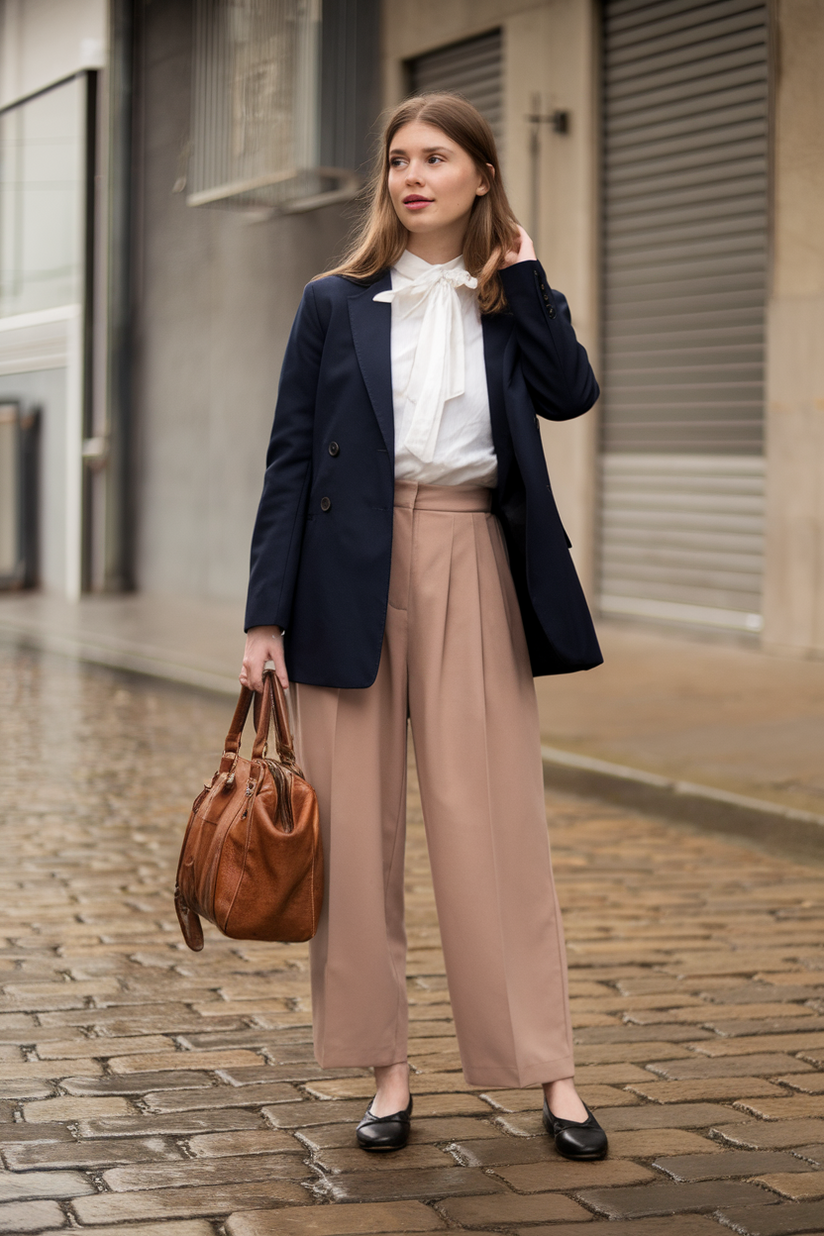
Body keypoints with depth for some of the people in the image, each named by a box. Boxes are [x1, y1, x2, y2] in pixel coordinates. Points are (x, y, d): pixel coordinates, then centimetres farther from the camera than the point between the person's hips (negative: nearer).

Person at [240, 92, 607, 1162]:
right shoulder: (336, 305, 7)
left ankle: (551, 1072, 5)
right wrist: (268, 617, -3)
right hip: (351, 578, 0)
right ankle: (387, 1071, 12)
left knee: (496, 822, -2)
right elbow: (291, 462, 3)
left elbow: (569, 392, -10)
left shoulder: (507, 302, 11)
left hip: (472, 573, 0)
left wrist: (521, 276, -2)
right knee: (357, 827, 2)